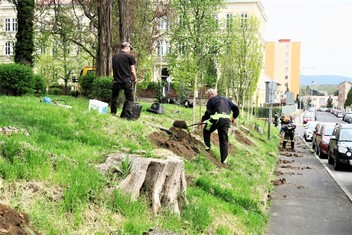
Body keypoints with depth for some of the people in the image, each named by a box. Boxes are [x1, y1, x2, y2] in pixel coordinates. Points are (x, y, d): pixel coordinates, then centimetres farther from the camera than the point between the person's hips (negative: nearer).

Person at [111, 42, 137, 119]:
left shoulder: (114, 57, 11)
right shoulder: (130, 56, -4)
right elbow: (132, 71, -3)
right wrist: (135, 79, 14)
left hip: (116, 81, 4)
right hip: (127, 81, -4)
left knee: (114, 97, 21)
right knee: (130, 99, 4)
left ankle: (113, 114, 25)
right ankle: (126, 117, -5)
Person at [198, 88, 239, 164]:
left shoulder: (211, 100, 11)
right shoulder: (226, 100, 29)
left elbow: (208, 113, 2)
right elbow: (235, 108, 26)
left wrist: (202, 120, 15)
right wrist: (234, 117, 38)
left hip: (216, 119, -5)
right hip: (227, 120, 5)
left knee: (206, 131, 21)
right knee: (224, 140, 7)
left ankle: (207, 146, 14)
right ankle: (224, 159, 7)